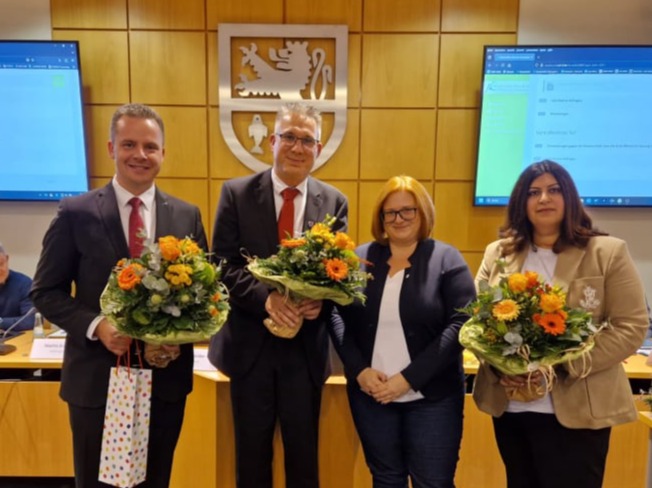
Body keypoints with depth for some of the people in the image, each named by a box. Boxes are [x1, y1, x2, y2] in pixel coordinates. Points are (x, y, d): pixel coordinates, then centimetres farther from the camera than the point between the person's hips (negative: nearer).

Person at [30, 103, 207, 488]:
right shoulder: (76, 213, -5)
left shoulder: (187, 215, 2)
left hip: (166, 377, 2)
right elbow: (46, 292, -2)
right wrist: (95, 325, -18)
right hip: (97, 379, -2)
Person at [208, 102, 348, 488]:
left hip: (306, 347, 1)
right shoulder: (237, 193, -4)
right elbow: (223, 266, -9)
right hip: (250, 344, -1)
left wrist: (322, 300, -20)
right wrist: (266, 298, -25)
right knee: (252, 453, 18)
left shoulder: (334, 202, 1)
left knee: (304, 454, 18)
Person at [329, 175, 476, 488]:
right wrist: (358, 370, -12)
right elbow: (337, 315, 2)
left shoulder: (446, 259, -4)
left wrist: (408, 378, -17)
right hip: (370, 393, 3)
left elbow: (460, 324, -11)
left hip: (431, 396, -2)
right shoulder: (360, 258, 4)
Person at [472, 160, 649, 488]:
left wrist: (563, 365, -18)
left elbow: (632, 327, -7)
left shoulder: (608, 253, -2)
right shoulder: (497, 253, 6)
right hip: (508, 407, 3)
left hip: (576, 411, -3)